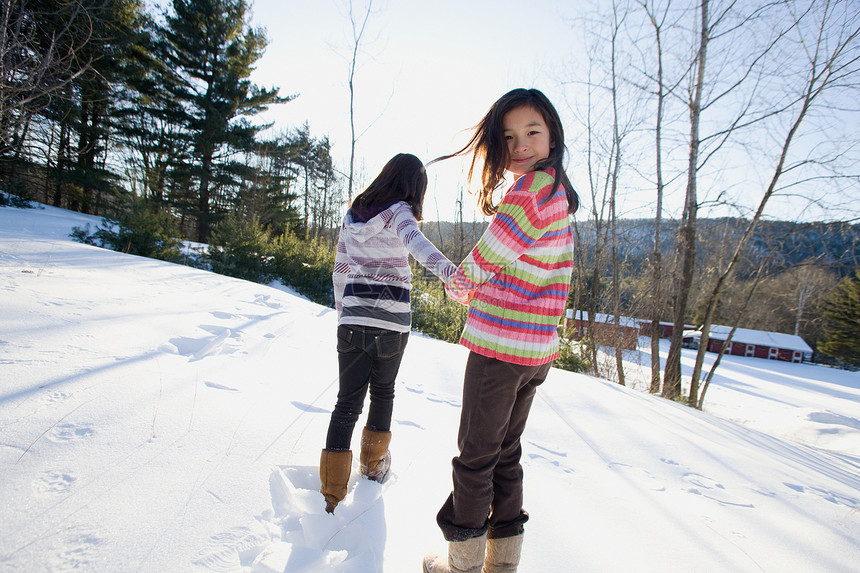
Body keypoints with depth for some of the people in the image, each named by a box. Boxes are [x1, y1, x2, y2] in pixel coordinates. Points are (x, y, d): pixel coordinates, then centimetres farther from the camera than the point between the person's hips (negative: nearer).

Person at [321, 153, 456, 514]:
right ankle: (374, 462, 38)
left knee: (347, 400, 8)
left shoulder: (352, 215, 10)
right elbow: (416, 243, -31)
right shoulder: (399, 212, -8)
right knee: (382, 391, 19)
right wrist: (450, 273, -46)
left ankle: (332, 490, 5)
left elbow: (339, 272, 15)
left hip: (352, 319, 4)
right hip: (391, 322, -3)